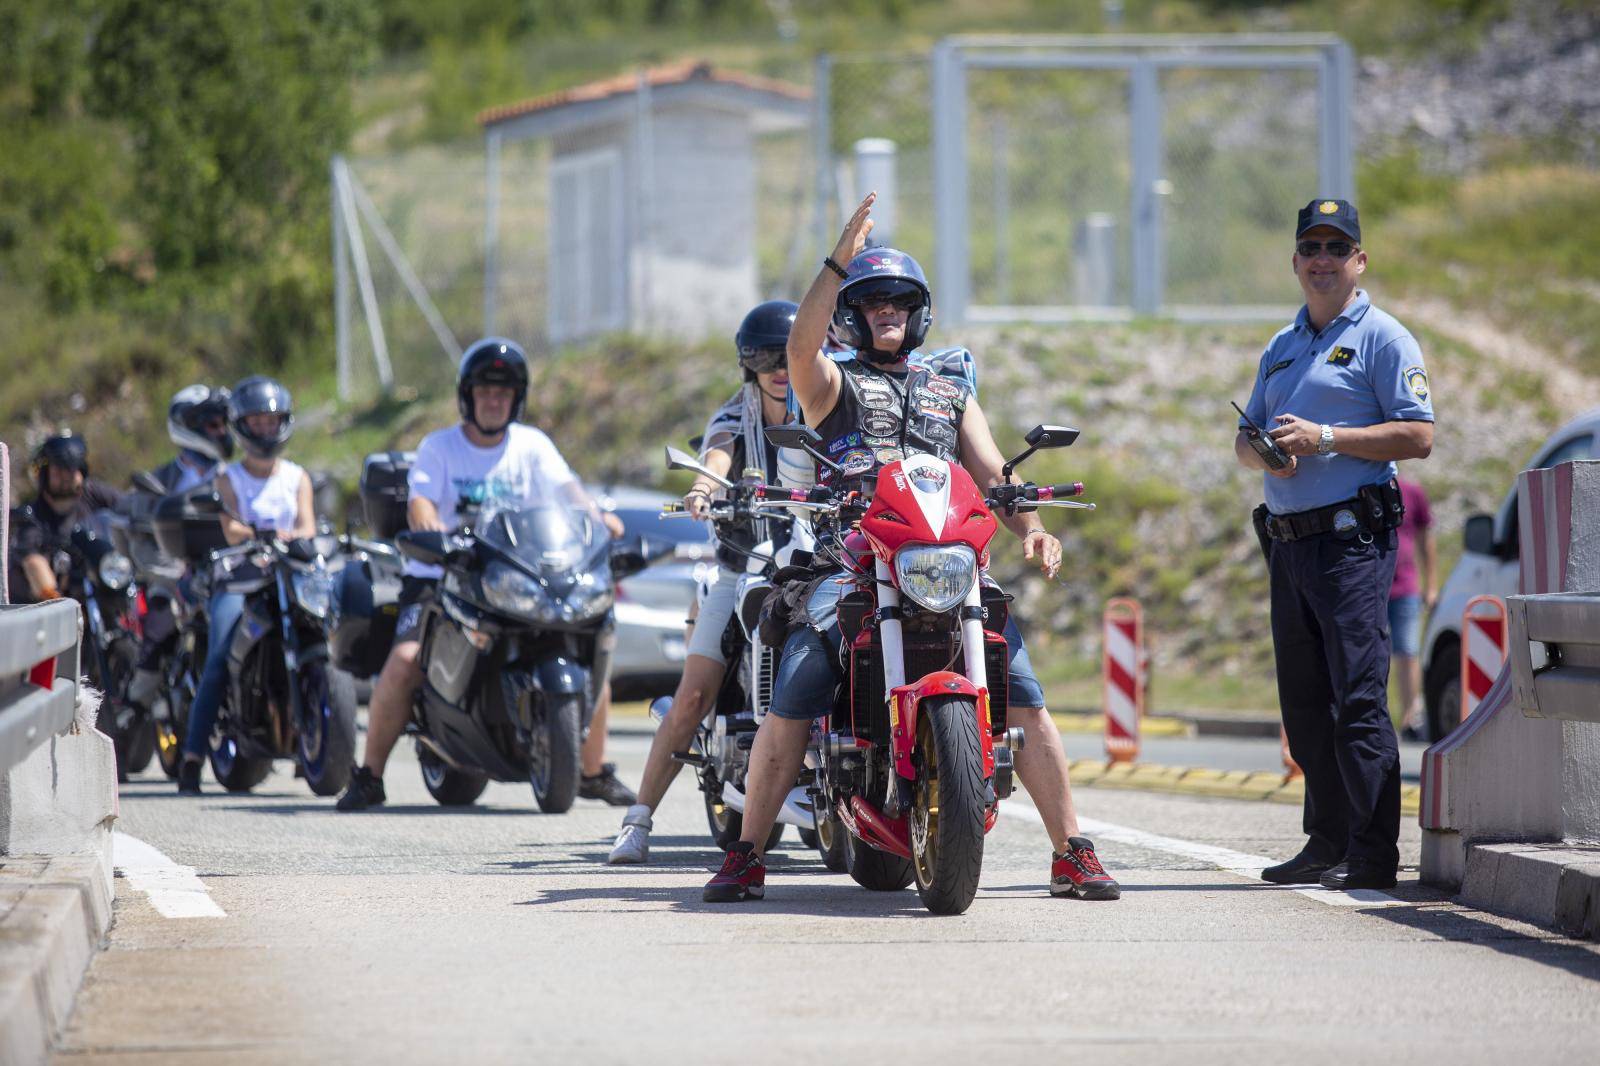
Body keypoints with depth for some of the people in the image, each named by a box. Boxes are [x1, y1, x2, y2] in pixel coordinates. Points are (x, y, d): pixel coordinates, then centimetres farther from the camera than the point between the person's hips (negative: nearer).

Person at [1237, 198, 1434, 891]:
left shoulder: (1382, 339, -1)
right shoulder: (1282, 348, 21)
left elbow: (1418, 436, -11)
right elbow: (1244, 443, 24)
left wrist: (1325, 437, -16)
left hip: (1352, 538, -8)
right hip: (1288, 541, 8)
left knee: (1358, 698, -12)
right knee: (1304, 703, 10)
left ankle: (1372, 854, -13)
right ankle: (1328, 843, 17)